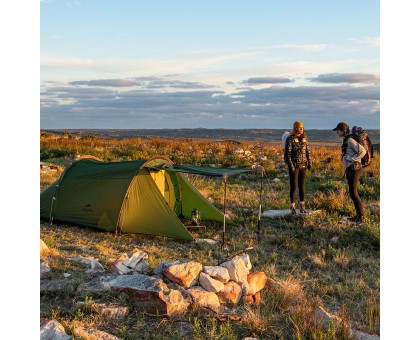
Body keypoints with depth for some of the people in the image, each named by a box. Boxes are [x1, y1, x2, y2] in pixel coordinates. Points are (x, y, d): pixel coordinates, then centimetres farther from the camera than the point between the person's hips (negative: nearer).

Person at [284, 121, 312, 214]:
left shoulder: (304, 139, 8)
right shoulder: (290, 139, -8)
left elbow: (308, 152, 14)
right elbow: (287, 153, -11)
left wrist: (309, 163, 6)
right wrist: (290, 165, -17)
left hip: (303, 166, 5)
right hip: (294, 166, -5)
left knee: (302, 186, 9)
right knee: (293, 187, 0)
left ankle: (302, 206, 16)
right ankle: (293, 207, 6)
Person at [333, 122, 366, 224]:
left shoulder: (350, 140, -14)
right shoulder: (345, 141, 15)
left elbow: (363, 151, -21)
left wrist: (354, 160, -17)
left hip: (354, 169, -10)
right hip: (350, 170, 10)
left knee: (353, 193, -9)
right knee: (352, 193, 11)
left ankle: (361, 216, -3)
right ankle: (358, 215, 18)